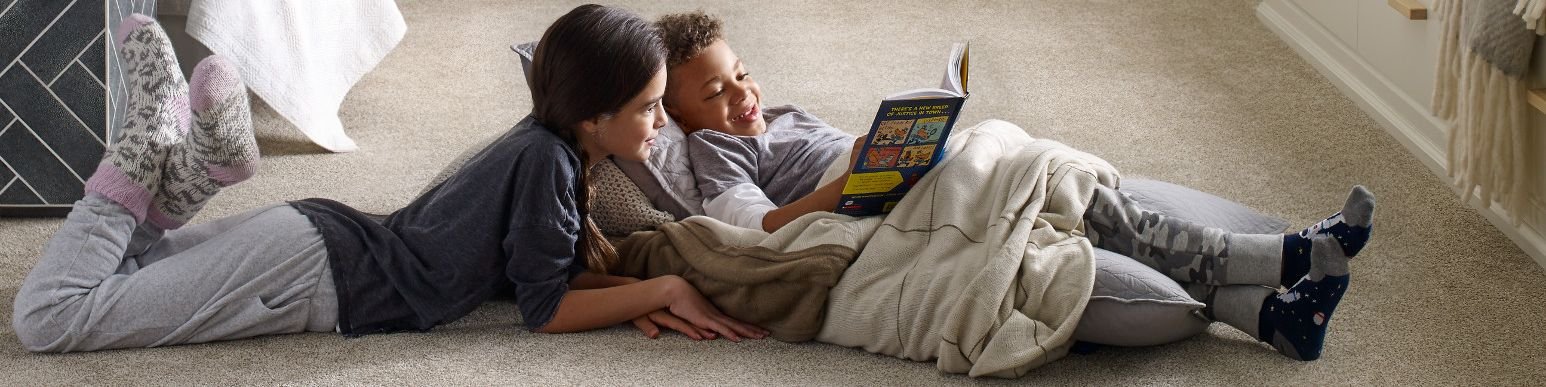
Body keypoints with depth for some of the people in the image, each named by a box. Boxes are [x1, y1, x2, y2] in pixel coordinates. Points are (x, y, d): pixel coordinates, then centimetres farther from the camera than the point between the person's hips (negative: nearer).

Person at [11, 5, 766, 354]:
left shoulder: (556, 143, 3)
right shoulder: (546, 158, -23)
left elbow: (561, 264, 11)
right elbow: (545, 309, -19)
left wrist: (635, 293, -6)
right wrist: (665, 289, -16)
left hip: (331, 235, 9)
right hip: (314, 273, -9)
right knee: (45, 314, -7)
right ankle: (151, 156, 1)